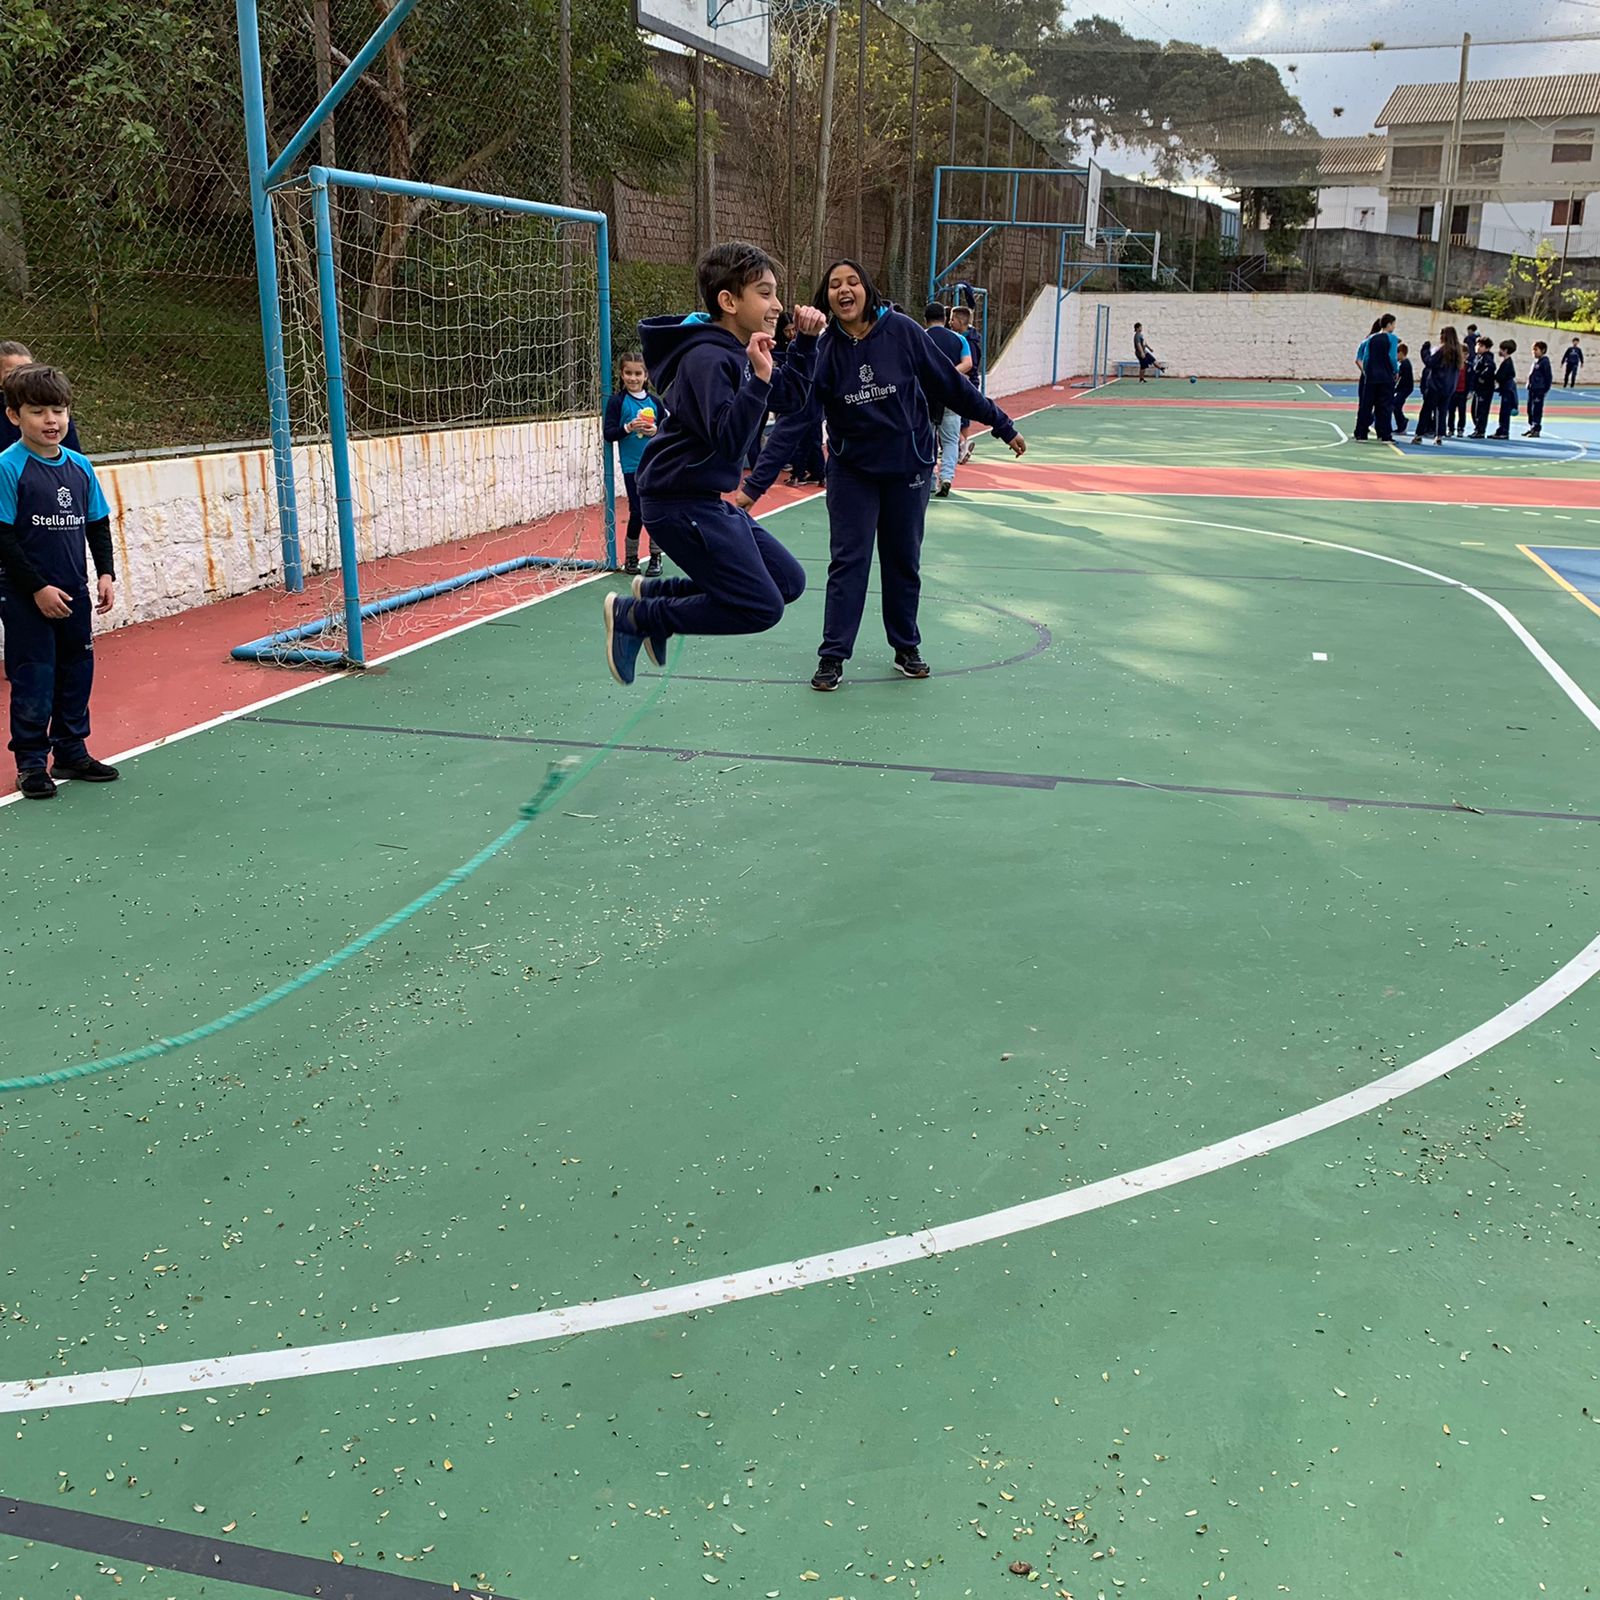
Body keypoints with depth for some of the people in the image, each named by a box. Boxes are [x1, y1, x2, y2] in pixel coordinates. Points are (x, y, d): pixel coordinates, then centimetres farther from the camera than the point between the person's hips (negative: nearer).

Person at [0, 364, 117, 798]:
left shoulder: (79, 466, 5)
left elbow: (98, 525, 12)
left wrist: (106, 574, 1)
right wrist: (38, 588, -16)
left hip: (74, 593, 6)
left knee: (77, 672, 13)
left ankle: (71, 752, 26)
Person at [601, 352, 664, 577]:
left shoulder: (654, 402, 5)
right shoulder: (617, 401, -2)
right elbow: (608, 434, -7)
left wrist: (656, 431, -10)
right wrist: (628, 428, -22)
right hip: (632, 466, -3)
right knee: (637, 513, -2)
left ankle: (655, 557, 16)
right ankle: (630, 557, 16)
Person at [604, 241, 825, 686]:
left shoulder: (736, 353, 9)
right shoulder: (707, 358, -20)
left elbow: (790, 397, 20)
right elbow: (728, 442, -29)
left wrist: (806, 341, 8)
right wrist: (758, 378, -35)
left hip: (707, 501, 10)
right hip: (680, 503, -10)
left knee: (788, 581, 12)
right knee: (760, 608, -12)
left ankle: (654, 593, 16)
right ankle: (634, 616, 0)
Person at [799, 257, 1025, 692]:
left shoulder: (901, 331, -10)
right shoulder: (826, 348, -9)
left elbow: (949, 382, -4)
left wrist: (1001, 424, 1)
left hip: (908, 465, 0)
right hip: (852, 470, 0)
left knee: (904, 560, 11)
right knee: (848, 561, -2)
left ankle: (906, 648, 25)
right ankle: (833, 657, 4)